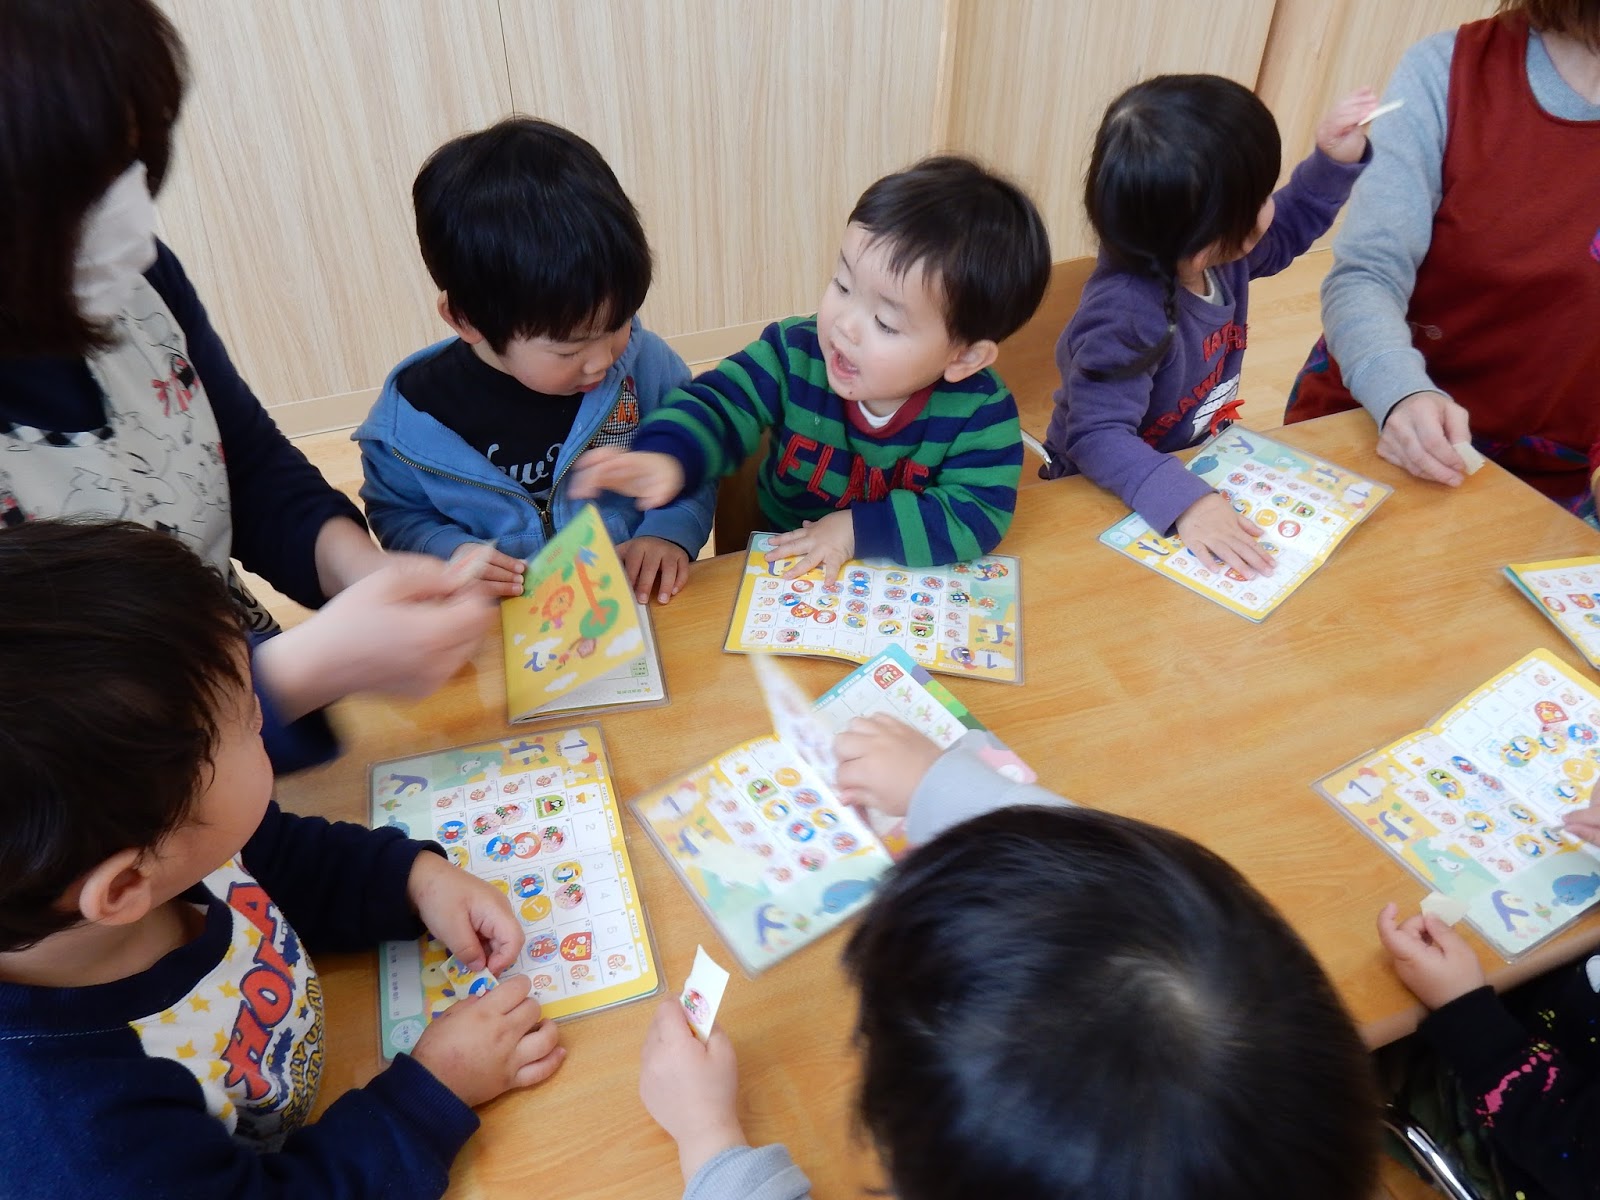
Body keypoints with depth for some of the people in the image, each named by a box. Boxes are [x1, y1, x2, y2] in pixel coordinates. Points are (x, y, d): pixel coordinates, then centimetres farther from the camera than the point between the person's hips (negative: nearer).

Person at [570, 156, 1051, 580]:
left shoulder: (980, 412, -16)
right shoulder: (795, 352, -12)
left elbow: (976, 516, -19)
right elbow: (719, 406, -14)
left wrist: (859, 529, -23)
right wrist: (666, 458, -36)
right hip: (782, 579, 0)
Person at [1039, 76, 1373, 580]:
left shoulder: (1220, 253, -6)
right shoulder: (1125, 317, -33)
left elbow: (1287, 230, 16)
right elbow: (1098, 436, -37)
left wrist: (1334, 161, 1)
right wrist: (1185, 502, -49)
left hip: (1201, 468, 8)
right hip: (1108, 500, -8)